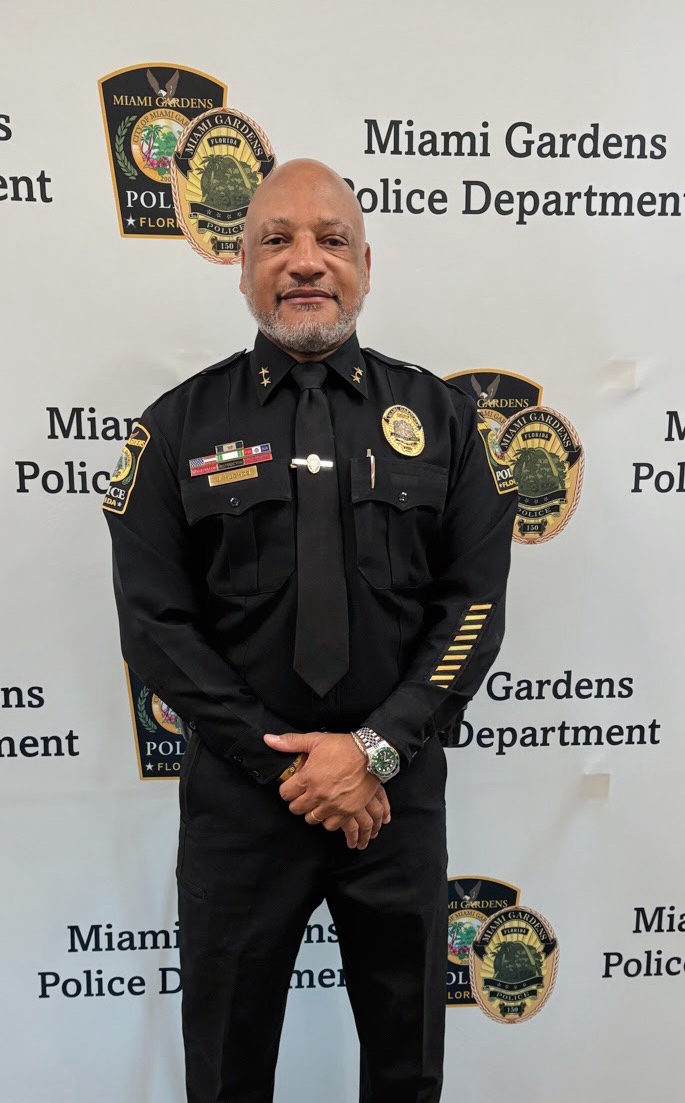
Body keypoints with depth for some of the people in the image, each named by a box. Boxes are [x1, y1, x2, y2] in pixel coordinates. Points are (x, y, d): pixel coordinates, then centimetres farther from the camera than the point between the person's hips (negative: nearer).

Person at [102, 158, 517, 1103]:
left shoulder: (438, 415, 1)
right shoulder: (179, 426, -2)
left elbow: (475, 601, -4)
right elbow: (153, 622, -7)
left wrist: (377, 748, -14)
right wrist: (284, 761, -12)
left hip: (399, 787, 1)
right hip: (240, 789, 0)